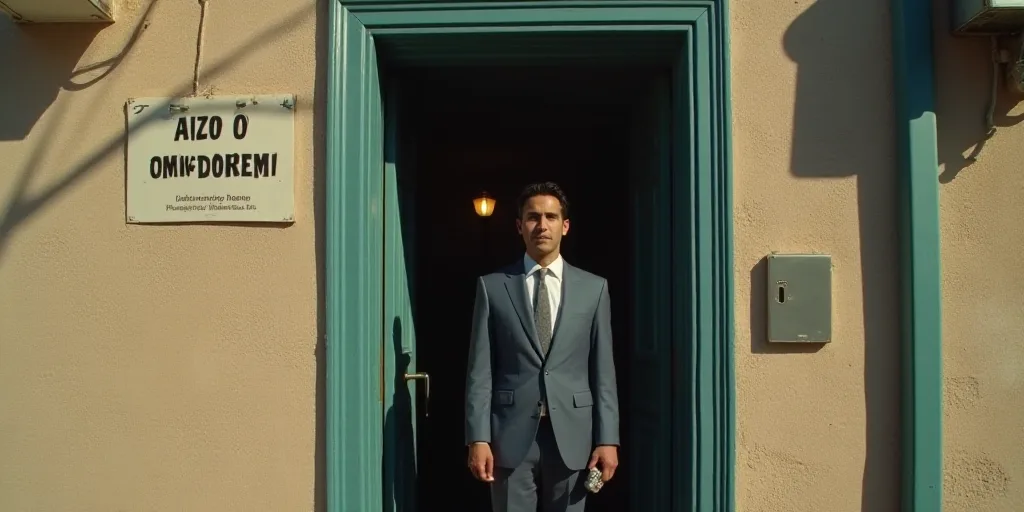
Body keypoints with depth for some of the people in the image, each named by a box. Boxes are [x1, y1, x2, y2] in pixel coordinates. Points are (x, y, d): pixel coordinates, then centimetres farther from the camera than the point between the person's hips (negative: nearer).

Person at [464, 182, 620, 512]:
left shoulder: (594, 288, 7)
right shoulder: (492, 287, 4)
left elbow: (603, 371, 4)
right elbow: (480, 370, 0)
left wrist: (607, 439, -1)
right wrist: (478, 438, -7)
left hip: (572, 436, 1)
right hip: (511, 436, -1)